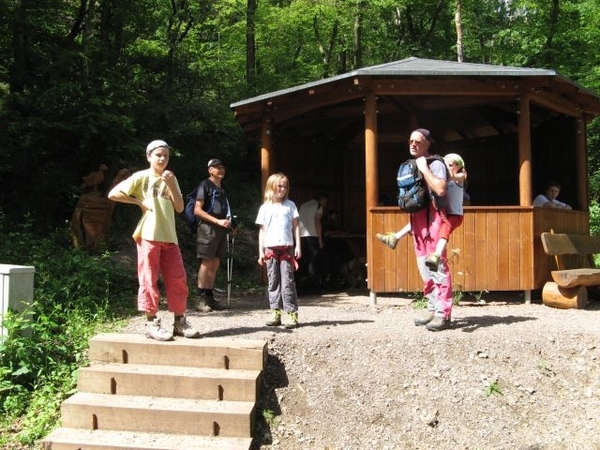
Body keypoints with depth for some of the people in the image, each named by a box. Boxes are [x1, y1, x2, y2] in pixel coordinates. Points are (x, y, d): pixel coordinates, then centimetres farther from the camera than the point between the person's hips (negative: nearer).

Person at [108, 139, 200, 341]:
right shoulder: (141, 177, -1)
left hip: (169, 237, 5)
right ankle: (152, 323, 4)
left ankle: (179, 321, 13)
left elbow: (179, 207, 5)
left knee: (178, 279, 4)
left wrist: (171, 185, -5)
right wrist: (139, 201, -8)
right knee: (149, 280, -3)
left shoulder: (171, 179, 15)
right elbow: (113, 194, -8)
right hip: (148, 235, -5)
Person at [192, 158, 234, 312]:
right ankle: (200, 299, -5)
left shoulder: (222, 188, 20)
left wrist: (229, 226, 11)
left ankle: (209, 297, 12)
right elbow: (197, 210, -11)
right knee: (207, 263, -9)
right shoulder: (205, 185, -3)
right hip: (208, 227, -7)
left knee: (215, 265, 7)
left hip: (221, 229, 7)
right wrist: (218, 221, -16)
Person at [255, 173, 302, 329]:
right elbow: (262, 230, 10)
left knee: (287, 282, -4)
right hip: (270, 248, 2)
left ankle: (291, 313, -4)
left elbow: (296, 226, 7)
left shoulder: (290, 205, 8)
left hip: (287, 247, -2)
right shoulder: (265, 208, 9)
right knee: (273, 282, 5)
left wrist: (298, 246, -1)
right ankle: (275, 313, 10)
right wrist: (261, 251, 5)